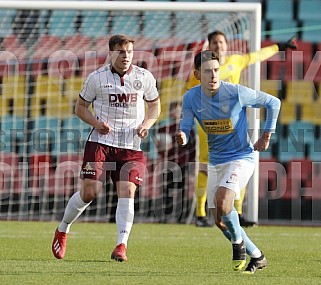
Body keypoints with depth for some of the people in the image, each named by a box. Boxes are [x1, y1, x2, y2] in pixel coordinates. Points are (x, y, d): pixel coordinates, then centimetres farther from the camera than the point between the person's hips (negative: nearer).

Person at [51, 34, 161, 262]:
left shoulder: (144, 77, 3)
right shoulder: (97, 78, -1)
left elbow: (155, 105, 16)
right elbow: (81, 107, 9)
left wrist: (146, 124, -3)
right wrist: (96, 122, -9)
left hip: (131, 145, 1)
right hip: (101, 141, -1)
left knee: (127, 191, -15)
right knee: (90, 192, -8)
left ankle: (122, 246, -11)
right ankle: (63, 230, 17)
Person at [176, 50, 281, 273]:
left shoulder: (237, 93, -18)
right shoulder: (191, 98, -8)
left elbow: (273, 103, -5)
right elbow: (185, 128, -6)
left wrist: (266, 136, -3)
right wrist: (182, 137, -30)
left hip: (242, 157, -5)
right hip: (215, 161, 5)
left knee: (222, 200, -29)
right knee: (219, 220, 5)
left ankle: (238, 242, -1)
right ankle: (257, 257, 22)